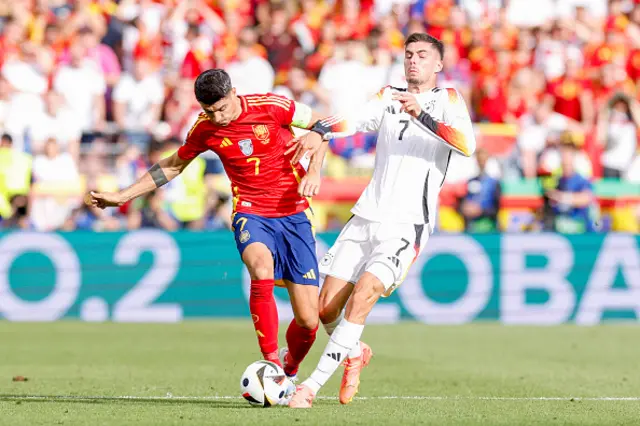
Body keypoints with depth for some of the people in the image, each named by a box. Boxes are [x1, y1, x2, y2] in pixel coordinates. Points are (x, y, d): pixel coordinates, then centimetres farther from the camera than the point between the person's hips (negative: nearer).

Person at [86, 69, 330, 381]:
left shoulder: (271, 107, -11)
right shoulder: (205, 129, -2)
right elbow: (173, 166, 16)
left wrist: (314, 171, -10)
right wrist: (122, 197, 15)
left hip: (294, 215, 0)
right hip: (251, 214, 1)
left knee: (308, 320, -5)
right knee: (261, 267, -37)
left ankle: (289, 370, 27)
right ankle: (271, 364, -32)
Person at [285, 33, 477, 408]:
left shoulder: (447, 100, 3)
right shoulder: (389, 97, 16)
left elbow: (467, 144, -16)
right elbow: (354, 119, -2)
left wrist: (422, 115, -27)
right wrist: (320, 132, -23)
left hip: (408, 224, -5)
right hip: (366, 217, 5)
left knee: (362, 296, -22)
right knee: (327, 308, 1)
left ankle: (313, 385, -18)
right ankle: (355, 354, 33)